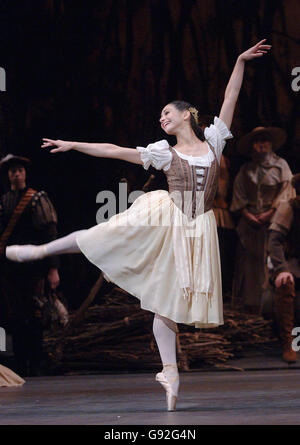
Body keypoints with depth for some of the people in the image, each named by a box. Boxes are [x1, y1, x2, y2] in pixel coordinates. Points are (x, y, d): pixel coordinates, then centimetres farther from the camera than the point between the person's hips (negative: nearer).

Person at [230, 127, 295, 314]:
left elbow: (286, 191, -1)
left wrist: (270, 213, -9)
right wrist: (246, 214, -5)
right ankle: (251, 303, 0)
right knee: (249, 261, -2)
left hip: (273, 220, -3)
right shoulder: (246, 170, 16)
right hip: (250, 221, 3)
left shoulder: (281, 165, 8)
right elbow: (239, 194, 11)